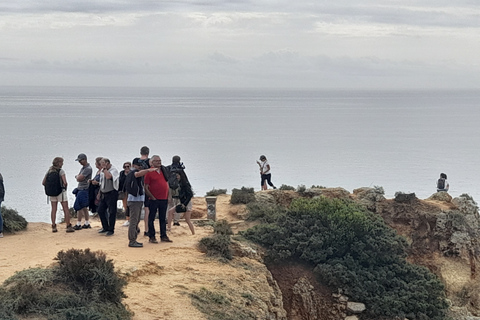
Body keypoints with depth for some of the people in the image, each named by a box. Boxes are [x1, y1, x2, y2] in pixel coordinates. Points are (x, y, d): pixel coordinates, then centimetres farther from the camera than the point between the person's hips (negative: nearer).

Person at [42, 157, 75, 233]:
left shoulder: (49, 171, 4)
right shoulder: (61, 171, -12)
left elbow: (43, 182, 3)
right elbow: (65, 182, -20)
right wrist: (64, 186, -1)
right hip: (61, 192, -5)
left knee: (54, 210, 9)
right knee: (66, 209, 2)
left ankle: (54, 227, 9)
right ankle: (68, 226, 0)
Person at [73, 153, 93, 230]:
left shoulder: (88, 168, -17)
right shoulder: (83, 167, 15)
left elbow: (79, 179, -19)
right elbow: (78, 178, 19)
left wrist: (77, 176, 1)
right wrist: (78, 176, -1)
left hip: (84, 189, -10)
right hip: (80, 189, 10)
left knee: (78, 206, -9)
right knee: (84, 207, 12)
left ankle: (78, 225, -6)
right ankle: (87, 224, 17)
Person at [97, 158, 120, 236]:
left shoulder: (114, 170, -11)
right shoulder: (102, 171, 13)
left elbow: (108, 176, -32)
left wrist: (105, 168, -19)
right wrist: (99, 193, 19)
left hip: (111, 193, -8)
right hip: (103, 193, 8)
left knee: (112, 212, -3)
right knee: (100, 210, 8)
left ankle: (111, 230, 5)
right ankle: (105, 228, 21)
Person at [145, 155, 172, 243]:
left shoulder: (164, 171, 12)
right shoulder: (149, 172, -6)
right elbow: (146, 188, -8)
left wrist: (168, 196, 11)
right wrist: (152, 197, -11)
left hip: (164, 199, 6)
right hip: (154, 200, -6)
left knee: (163, 218, 11)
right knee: (151, 218, 0)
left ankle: (163, 236, 18)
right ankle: (151, 237, 5)